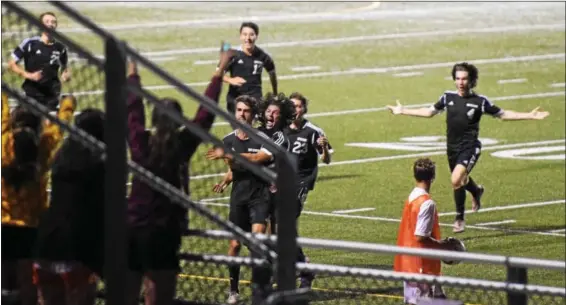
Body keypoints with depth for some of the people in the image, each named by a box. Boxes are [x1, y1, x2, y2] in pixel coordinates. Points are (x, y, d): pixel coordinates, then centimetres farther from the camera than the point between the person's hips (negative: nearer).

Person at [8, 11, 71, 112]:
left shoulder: (60, 48, 4)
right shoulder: (30, 43, -6)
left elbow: (65, 67, 21)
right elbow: (12, 63, -2)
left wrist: (66, 75, -3)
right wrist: (28, 75, -14)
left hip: (52, 95, 3)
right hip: (31, 93, -3)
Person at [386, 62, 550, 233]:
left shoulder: (480, 101, -7)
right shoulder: (448, 97, 2)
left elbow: (502, 114, 5)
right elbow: (429, 112, 17)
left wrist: (529, 116, -2)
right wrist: (402, 111, 20)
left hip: (470, 148, -5)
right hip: (452, 148, 5)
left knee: (456, 180, -24)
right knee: (462, 180, 22)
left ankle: (460, 218, -7)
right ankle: (477, 191, 60)